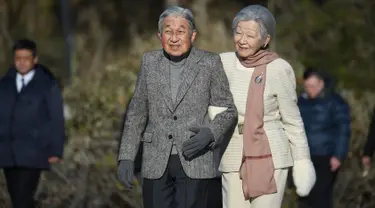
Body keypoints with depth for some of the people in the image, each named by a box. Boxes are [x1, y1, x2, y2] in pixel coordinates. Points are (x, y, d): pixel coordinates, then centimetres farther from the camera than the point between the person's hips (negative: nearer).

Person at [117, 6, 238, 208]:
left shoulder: (210, 63, -1)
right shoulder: (150, 62, 6)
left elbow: (228, 110, 3)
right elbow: (136, 111, 10)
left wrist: (210, 133, -17)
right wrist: (126, 157, 4)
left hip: (195, 163, -3)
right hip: (156, 163, 3)